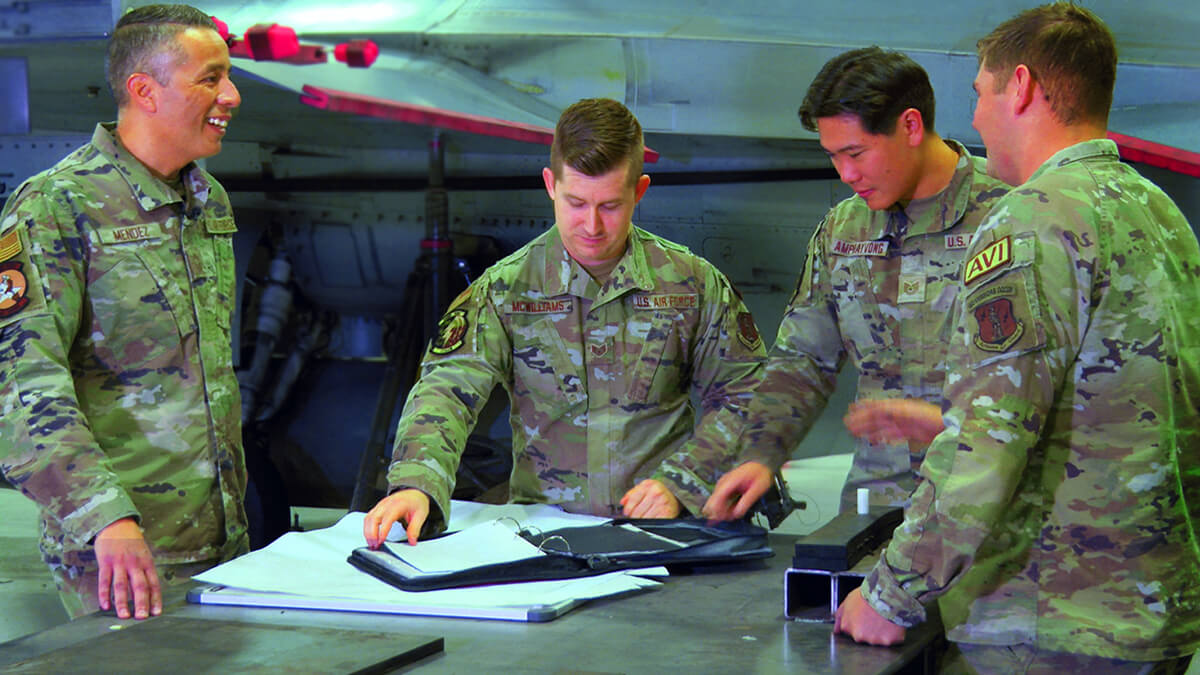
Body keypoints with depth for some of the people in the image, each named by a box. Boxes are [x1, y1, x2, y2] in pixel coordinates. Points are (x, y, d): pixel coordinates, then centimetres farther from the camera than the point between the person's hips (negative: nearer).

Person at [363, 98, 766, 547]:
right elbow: (449, 387, -8)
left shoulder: (693, 283, 4)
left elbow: (742, 396, 9)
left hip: (664, 529, 0)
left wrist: (677, 484, -6)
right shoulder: (505, 288, 2)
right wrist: (415, 484, -28)